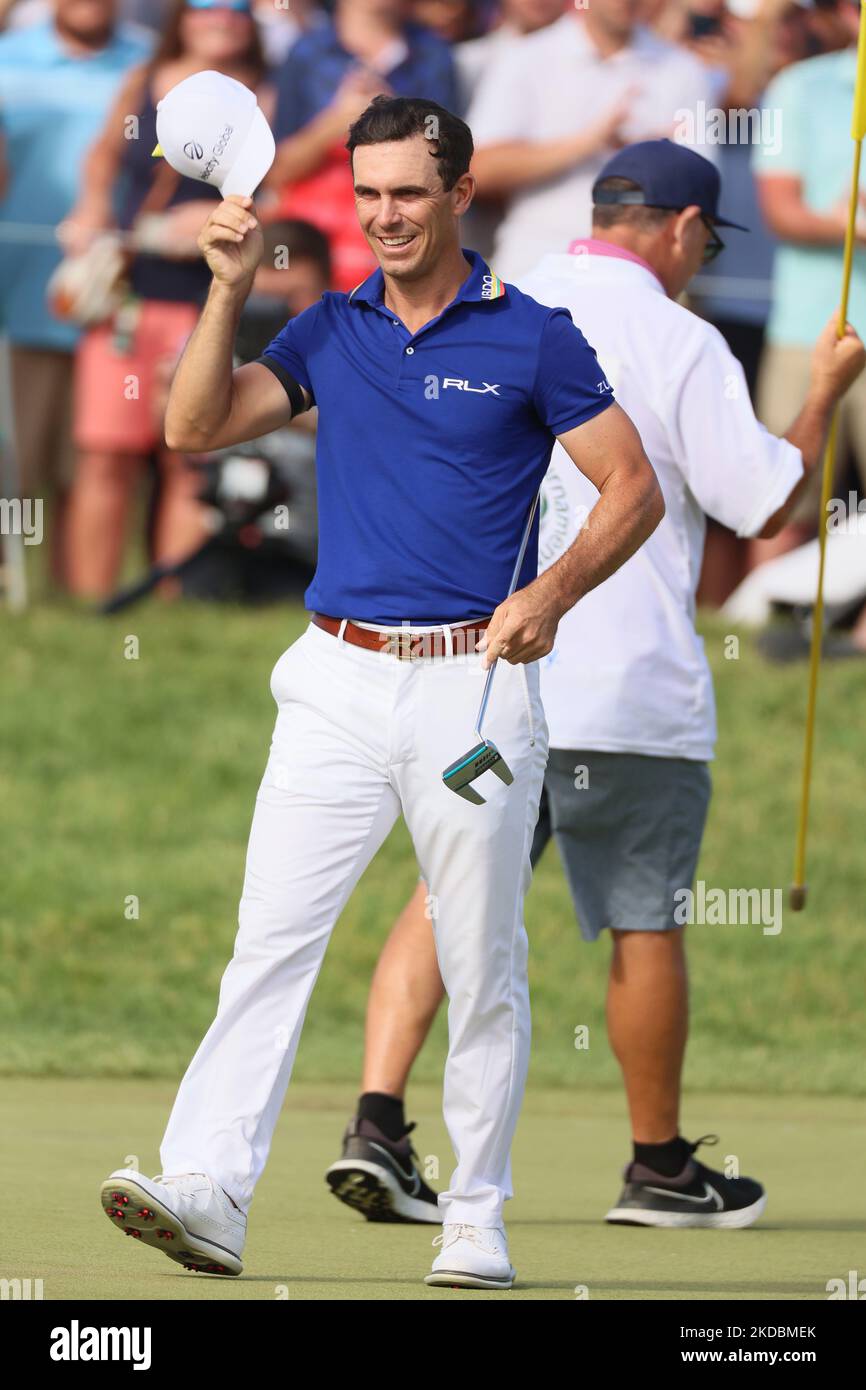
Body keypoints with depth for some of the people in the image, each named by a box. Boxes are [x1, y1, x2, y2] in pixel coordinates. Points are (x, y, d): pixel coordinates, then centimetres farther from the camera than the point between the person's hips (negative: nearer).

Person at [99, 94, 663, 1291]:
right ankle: (207, 1191, -15)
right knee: (271, 936, -8)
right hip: (339, 683, 3)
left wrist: (554, 591, -17)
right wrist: (230, 290, -6)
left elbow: (635, 490, -1)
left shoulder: (533, 338, -2)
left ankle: (477, 1223, 12)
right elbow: (195, 428, 5)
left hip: (475, 684, -3)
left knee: (482, 965, 3)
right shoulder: (332, 332, 10)